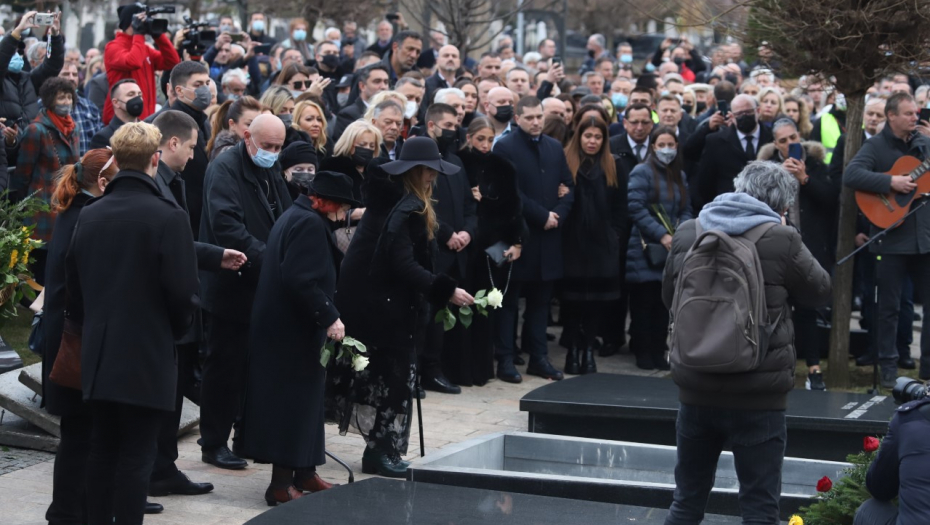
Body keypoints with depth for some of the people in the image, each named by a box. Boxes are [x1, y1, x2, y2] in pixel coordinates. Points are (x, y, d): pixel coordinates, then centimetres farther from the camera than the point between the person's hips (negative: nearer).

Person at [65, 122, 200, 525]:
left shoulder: (89, 215, 3)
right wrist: (174, 331, 5)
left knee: (102, 450, 14)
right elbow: (184, 292, -14)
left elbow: (73, 285, 8)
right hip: (147, 357, -5)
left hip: (97, 355, 5)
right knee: (136, 457, 0)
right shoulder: (168, 217, -14)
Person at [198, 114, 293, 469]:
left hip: (265, 286, 8)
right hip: (232, 286, -8)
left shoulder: (272, 171, 14)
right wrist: (265, 258, -28)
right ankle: (214, 444, 7)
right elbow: (227, 226, -24)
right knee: (224, 366, -1)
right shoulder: (224, 170, -12)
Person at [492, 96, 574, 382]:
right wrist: (543, 216, -13)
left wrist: (558, 214, -6)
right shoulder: (505, 147, -6)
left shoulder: (555, 147, 13)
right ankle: (505, 360, 5)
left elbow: (568, 187, 12)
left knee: (540, 300, 10)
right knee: (510, 301, 2)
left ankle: (538, 357, 16)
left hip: (548, 237, 5)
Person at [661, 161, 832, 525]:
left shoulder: (688, 233, 3)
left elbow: (669, 297, 18)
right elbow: (820, 293, 6)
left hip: (696, 389, 4)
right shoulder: (781, 240, -10)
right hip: (758, 395, -4)